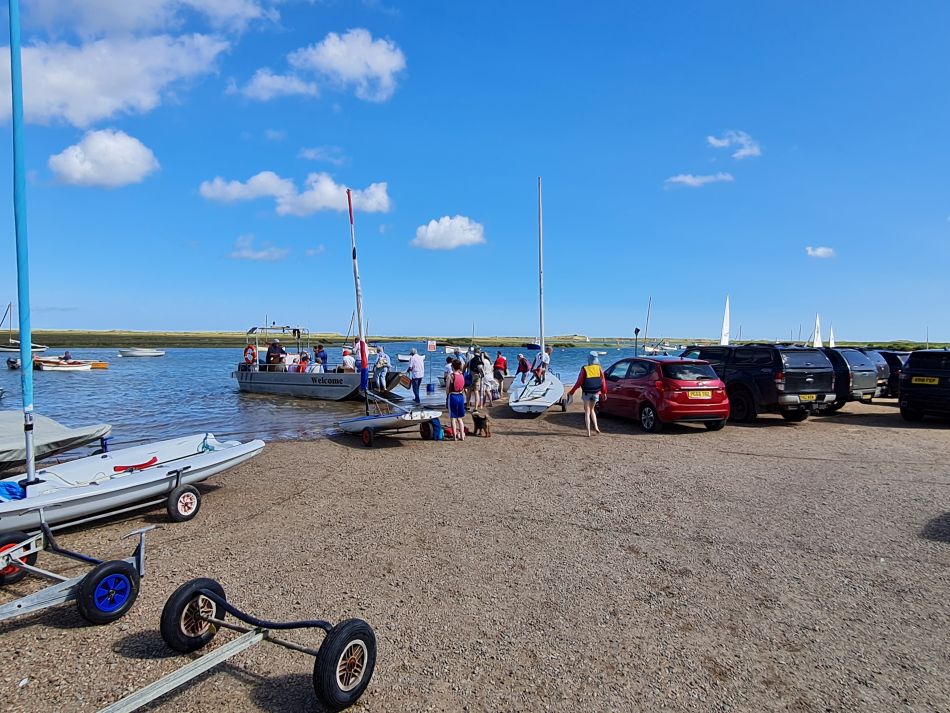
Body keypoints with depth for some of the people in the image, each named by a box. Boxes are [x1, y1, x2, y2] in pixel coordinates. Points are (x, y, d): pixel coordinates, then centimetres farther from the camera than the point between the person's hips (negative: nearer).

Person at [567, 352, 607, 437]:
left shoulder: (584, 369, -12)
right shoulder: (599, 369, -3)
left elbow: (579, 383, -12)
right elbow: (603, 382, 1)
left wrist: (571, 392, -2)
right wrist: (604, 393, 15)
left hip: (586, 393, -3)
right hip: (596, 393, 3)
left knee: (587, 412, 6)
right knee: (592, 409, 24)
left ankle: (588, 432, 2)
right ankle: (596, 427, 15)